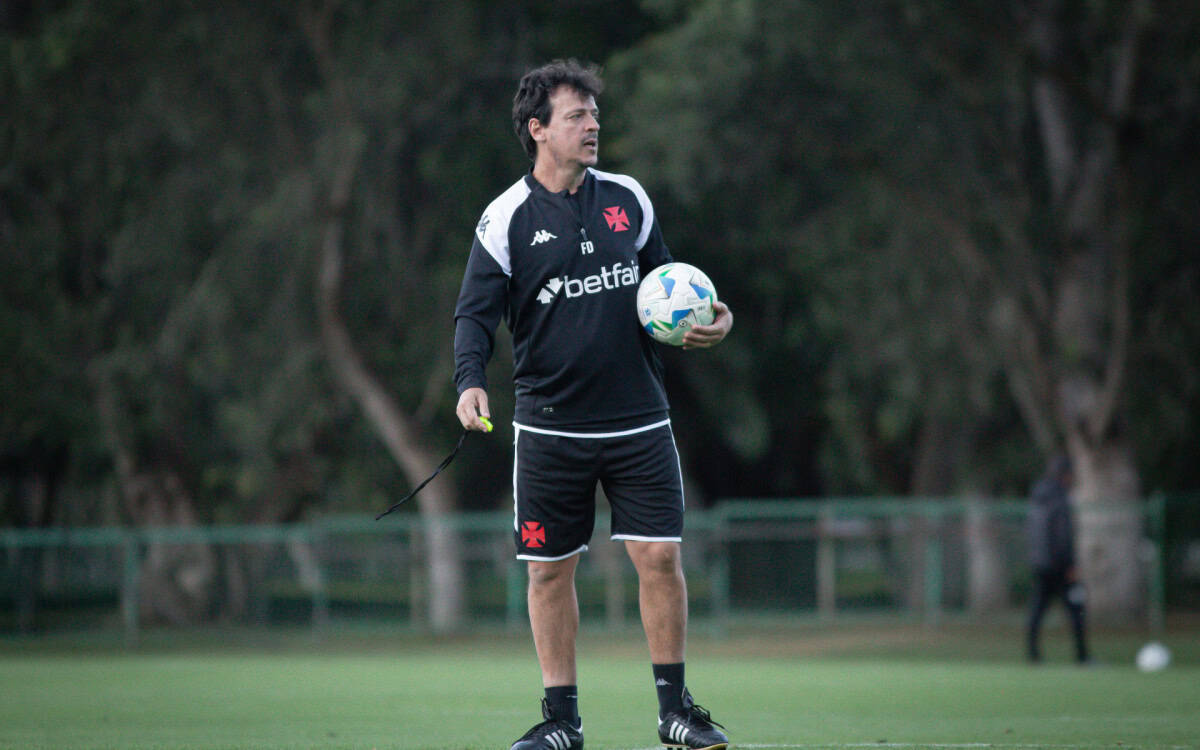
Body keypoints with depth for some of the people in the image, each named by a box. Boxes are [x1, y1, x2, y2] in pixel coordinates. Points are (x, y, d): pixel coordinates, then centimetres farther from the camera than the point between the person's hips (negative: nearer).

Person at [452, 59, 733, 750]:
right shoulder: (506, 219, -4)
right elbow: (476, 312, -6)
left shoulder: (628, 199, 6)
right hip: (549, 427, -2)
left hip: (639, 421, 2)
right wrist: (471, 382, -23)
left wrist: (712, 317, 1)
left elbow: (663, 281, 19)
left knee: (660, 557, -4)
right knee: (550, 569, 2)